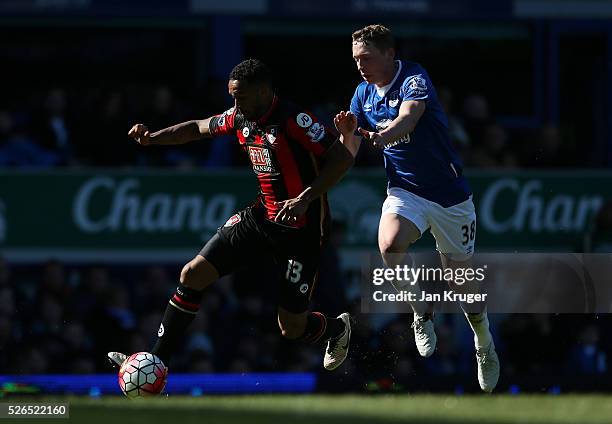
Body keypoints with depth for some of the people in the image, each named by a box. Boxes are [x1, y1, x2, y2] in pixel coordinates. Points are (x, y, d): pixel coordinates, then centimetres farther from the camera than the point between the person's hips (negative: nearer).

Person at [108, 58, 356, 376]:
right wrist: (151, 138, 6)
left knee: (291, 329, -1)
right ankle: (156, 361, 1)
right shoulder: (240, 118, 2)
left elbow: (343, 159, -23)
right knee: (193, 274, -7)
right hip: (261, 216, 7)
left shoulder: (293, 120, -21)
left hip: (301, 228, -7)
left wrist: (305, 198, -32)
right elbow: (199, 128, 21)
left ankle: (338, 329, 35)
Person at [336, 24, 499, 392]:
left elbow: (409, 116, -38)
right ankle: (422, 311, -5)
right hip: (406, 190, 3)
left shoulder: (414, 79, -17)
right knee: (390, 244, -29)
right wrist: (348, 133, -21)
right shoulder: (364, 94, 2)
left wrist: (383, 135, -59)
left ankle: (485, 343, 33)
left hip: (450, 194, -3)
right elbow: (350, 153, 3)